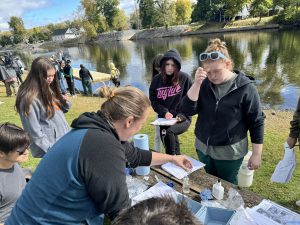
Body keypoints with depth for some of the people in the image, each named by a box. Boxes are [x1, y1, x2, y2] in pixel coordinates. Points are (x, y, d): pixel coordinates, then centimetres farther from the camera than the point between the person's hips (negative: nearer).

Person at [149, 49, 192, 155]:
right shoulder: (157, 80, 0)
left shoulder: (184, 78, -7)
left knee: (169, 132, -29)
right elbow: (153, 100, 1)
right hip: (164, 119, 4)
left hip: (182, 119, -3)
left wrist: (182, 115, -16)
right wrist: (164, 112, -14)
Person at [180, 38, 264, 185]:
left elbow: (256, 122, -10)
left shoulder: (245, 88, -15)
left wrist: (257, 154, -7)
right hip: (203, 148, 4)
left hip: (230, 151, -3)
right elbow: (187, 110, -14)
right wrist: (196, 83, -24)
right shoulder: (204, 84, -6)